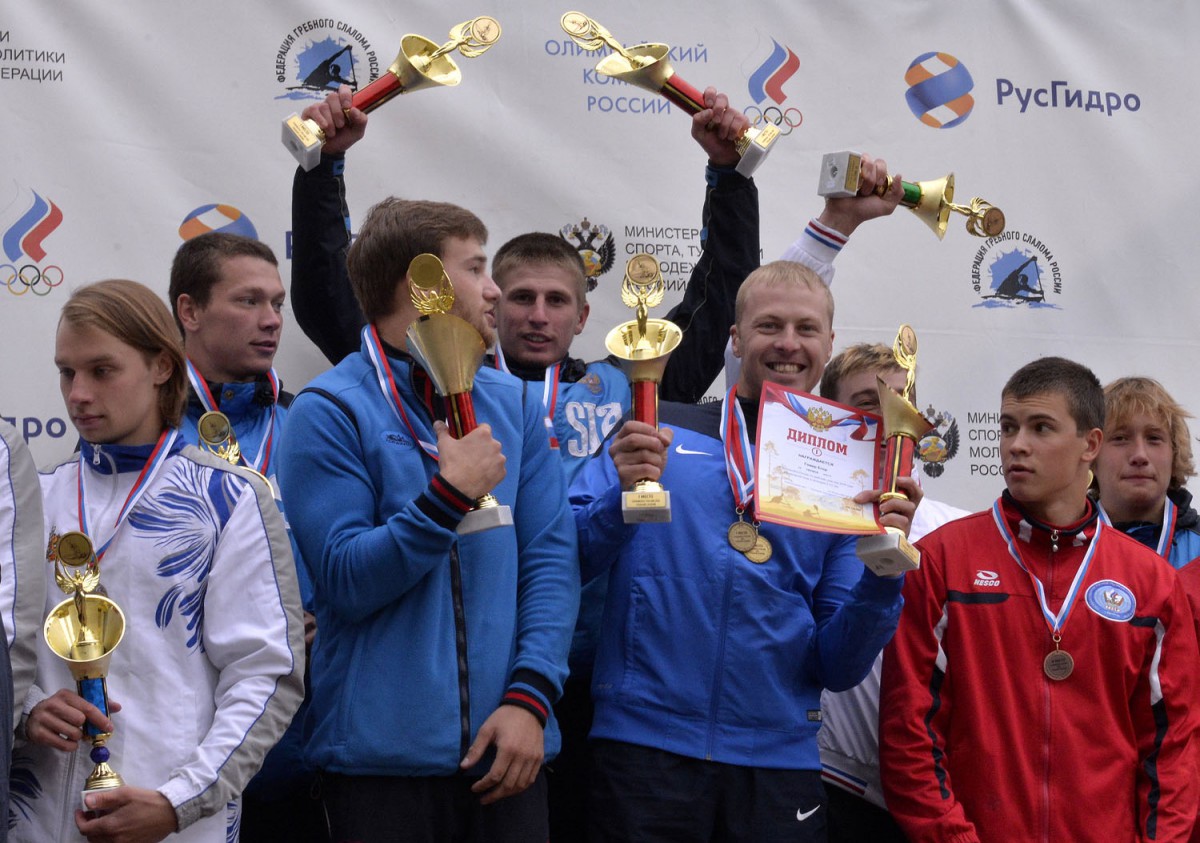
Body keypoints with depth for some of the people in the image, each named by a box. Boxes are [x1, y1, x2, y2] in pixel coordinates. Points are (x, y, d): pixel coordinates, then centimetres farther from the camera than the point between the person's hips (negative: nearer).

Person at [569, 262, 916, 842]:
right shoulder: (657, 431, 5)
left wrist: (883, 571, -9)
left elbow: (838, 669, 6)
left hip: (778, 765, 2)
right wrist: (621, 496, -18)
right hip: (643, 747, -2)